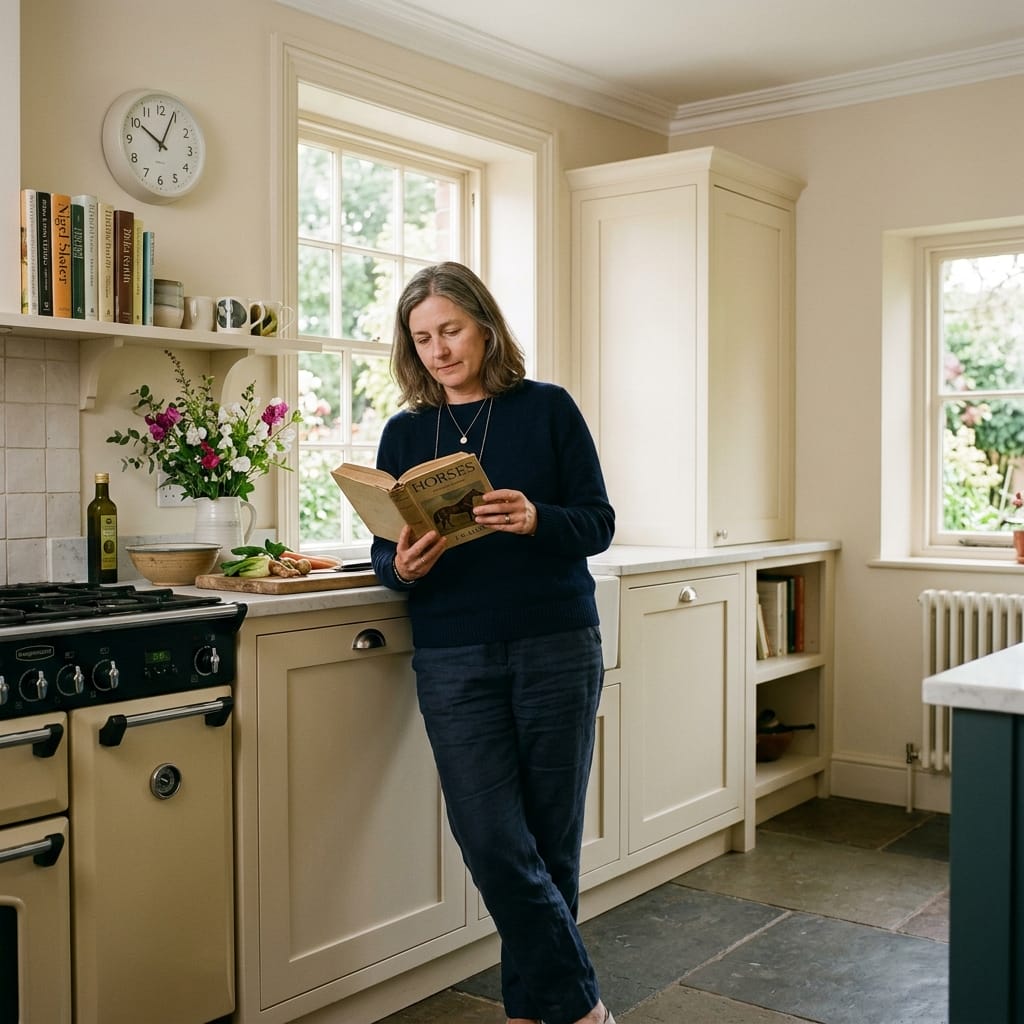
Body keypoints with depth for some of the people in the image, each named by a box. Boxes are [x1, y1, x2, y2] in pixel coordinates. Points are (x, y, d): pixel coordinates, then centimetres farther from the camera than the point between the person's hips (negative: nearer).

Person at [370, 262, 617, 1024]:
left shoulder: (548, 409, 2)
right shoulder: (404, 433, 9)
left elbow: (599, 524, -2)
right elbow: (384, 555, 9)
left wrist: (535, 520, -22)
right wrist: (403, 567, -15)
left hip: (557, 647, -1)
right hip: (453, 660, 2)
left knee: (551, 839, 5)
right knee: (493, 840, -5)